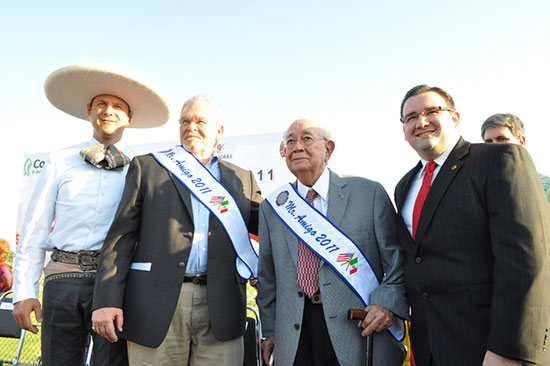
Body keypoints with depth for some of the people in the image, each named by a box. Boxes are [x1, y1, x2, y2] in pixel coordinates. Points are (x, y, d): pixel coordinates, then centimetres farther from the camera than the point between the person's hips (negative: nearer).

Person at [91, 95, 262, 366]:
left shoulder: (242, 180, 15)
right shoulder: (146, 167, 10)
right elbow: (121, 236, 3)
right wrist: (107, 300, -5)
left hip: (220, 311, 2)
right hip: (157, 307, -1)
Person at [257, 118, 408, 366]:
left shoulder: (369, 193, -1)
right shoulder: (271, 208, 7)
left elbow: (397, 258, -1)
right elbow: (267, 276, 11)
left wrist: (387, 303, -15)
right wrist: (270, 331, 10)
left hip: (360, 327, -2)